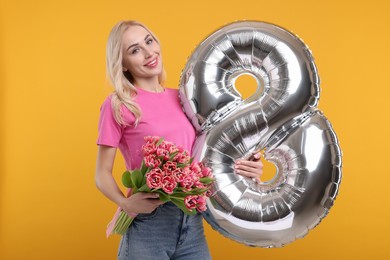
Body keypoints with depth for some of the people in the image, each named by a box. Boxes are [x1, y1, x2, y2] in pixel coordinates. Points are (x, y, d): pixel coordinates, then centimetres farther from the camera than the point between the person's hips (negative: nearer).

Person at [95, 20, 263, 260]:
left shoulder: (181, 99, 8)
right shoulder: (118, 105, -5)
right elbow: (102, 174, -3)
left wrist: (242, 168, -1)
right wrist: (125, 203, -21)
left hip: (193, 224, 4)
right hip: (147, 225, -4)